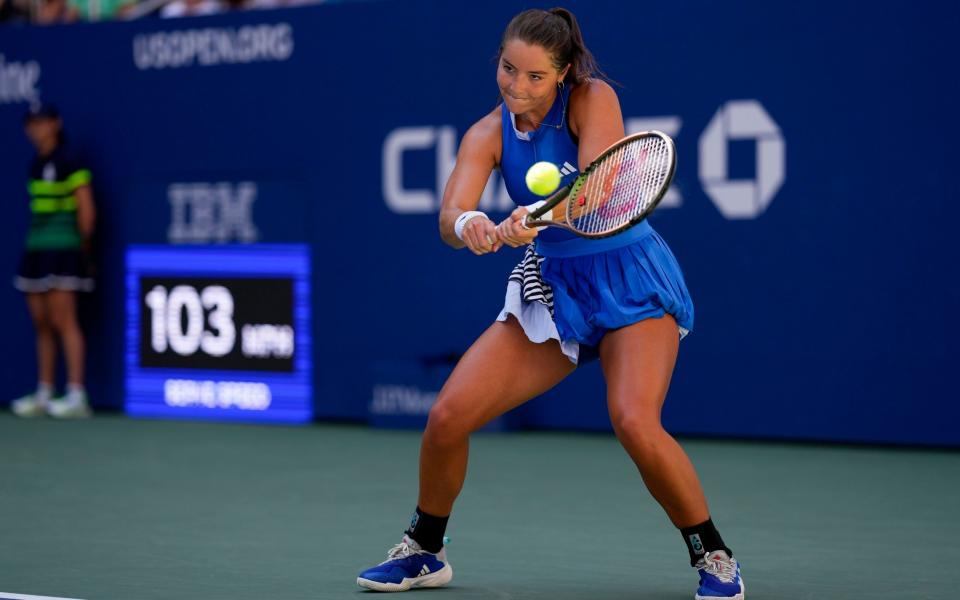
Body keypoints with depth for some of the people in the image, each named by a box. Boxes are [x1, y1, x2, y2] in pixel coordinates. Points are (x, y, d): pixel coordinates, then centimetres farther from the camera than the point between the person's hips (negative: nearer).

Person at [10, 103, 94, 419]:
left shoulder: (68, 164, -8)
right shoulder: (36, 165, 15)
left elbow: (86, 212, -8)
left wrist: (82, 248, 0)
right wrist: (35, 245, 11)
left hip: (62, 249, -8)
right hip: (37, 250, 8)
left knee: (63, 322, -10)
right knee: (42, 324, 9)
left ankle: (77, 396, -10)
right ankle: (43, 395, 14)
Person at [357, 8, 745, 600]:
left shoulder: (593, 100, -15)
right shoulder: (488, 136, -3)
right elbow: (451, 213, -18)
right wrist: (467, 225, -42)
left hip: (631, 285, -4)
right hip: (552, 288, 5)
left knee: (635, 424, -28)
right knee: (448, 417, -6)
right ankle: (425, 551, 19)